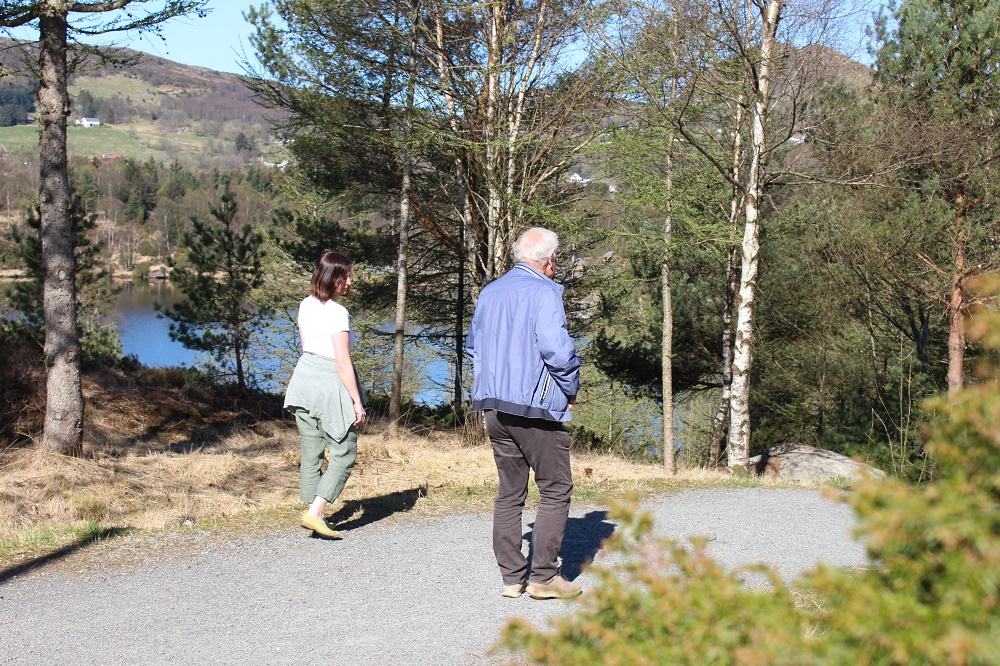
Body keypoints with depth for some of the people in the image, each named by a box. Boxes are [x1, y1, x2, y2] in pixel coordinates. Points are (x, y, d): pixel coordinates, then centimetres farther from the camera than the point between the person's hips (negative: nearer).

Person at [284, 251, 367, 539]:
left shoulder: (306, 305, 6)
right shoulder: (337, 312, -17)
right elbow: (343, 363, -18)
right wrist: (357, 402, -14)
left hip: (304, 374, 8)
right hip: (330, 383, -7)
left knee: (310, 453, 14)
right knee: (344, 454, 3)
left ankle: (311, 510, 20)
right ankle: (315, 512, -5)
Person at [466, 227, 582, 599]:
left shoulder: (490, 292, 14)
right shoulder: (544, 292, -9)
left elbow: (472, 347, 23)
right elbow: (557, 348, -19)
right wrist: (570, 391, -6)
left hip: (493, 407, 7)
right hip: (535, 407, -7)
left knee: (509, 492, 12)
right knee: (556, 489, 2)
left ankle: (511, 577, 13)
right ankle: (543, 576, 0)